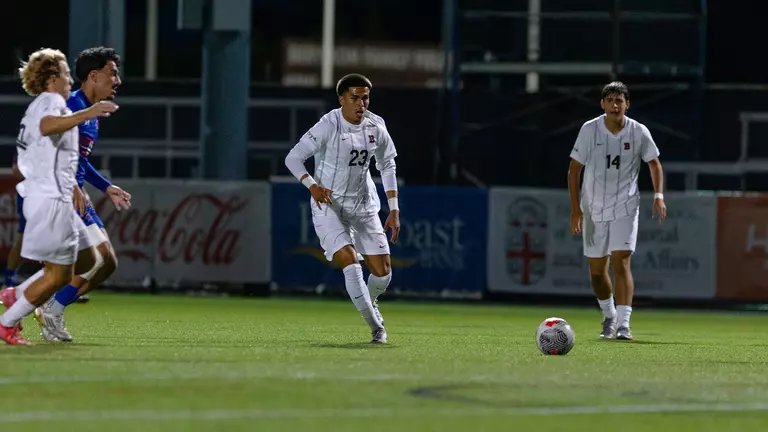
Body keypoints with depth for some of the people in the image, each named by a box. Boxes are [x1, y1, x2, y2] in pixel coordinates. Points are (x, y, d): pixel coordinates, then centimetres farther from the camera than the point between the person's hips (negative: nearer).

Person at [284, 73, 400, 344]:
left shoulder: (376, 127, -3)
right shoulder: (328, 127, -18)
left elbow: (387, 166, 11)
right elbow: (293, 158, -16)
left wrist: (394, 210, 7)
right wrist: (312, 186, -33)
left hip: (364, 207, 5)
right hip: (328, 206, -5)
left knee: (383, 271, 0)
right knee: (350, 262, -22)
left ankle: (370, 301, 35)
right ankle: (376, 328, -16)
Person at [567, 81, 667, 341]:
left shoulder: (639, 132, -6)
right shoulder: (589, 130, -7)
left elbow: (654, 163, 10)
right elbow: (574, 169, -1)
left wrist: (659, 196, -4)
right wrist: (575, 209, -6)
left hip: (625, 207, -2)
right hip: (593, 209, 2)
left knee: (621, 262, -16)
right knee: (596, 269, 8)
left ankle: (623, 324, -20)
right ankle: (609, 315, 33)